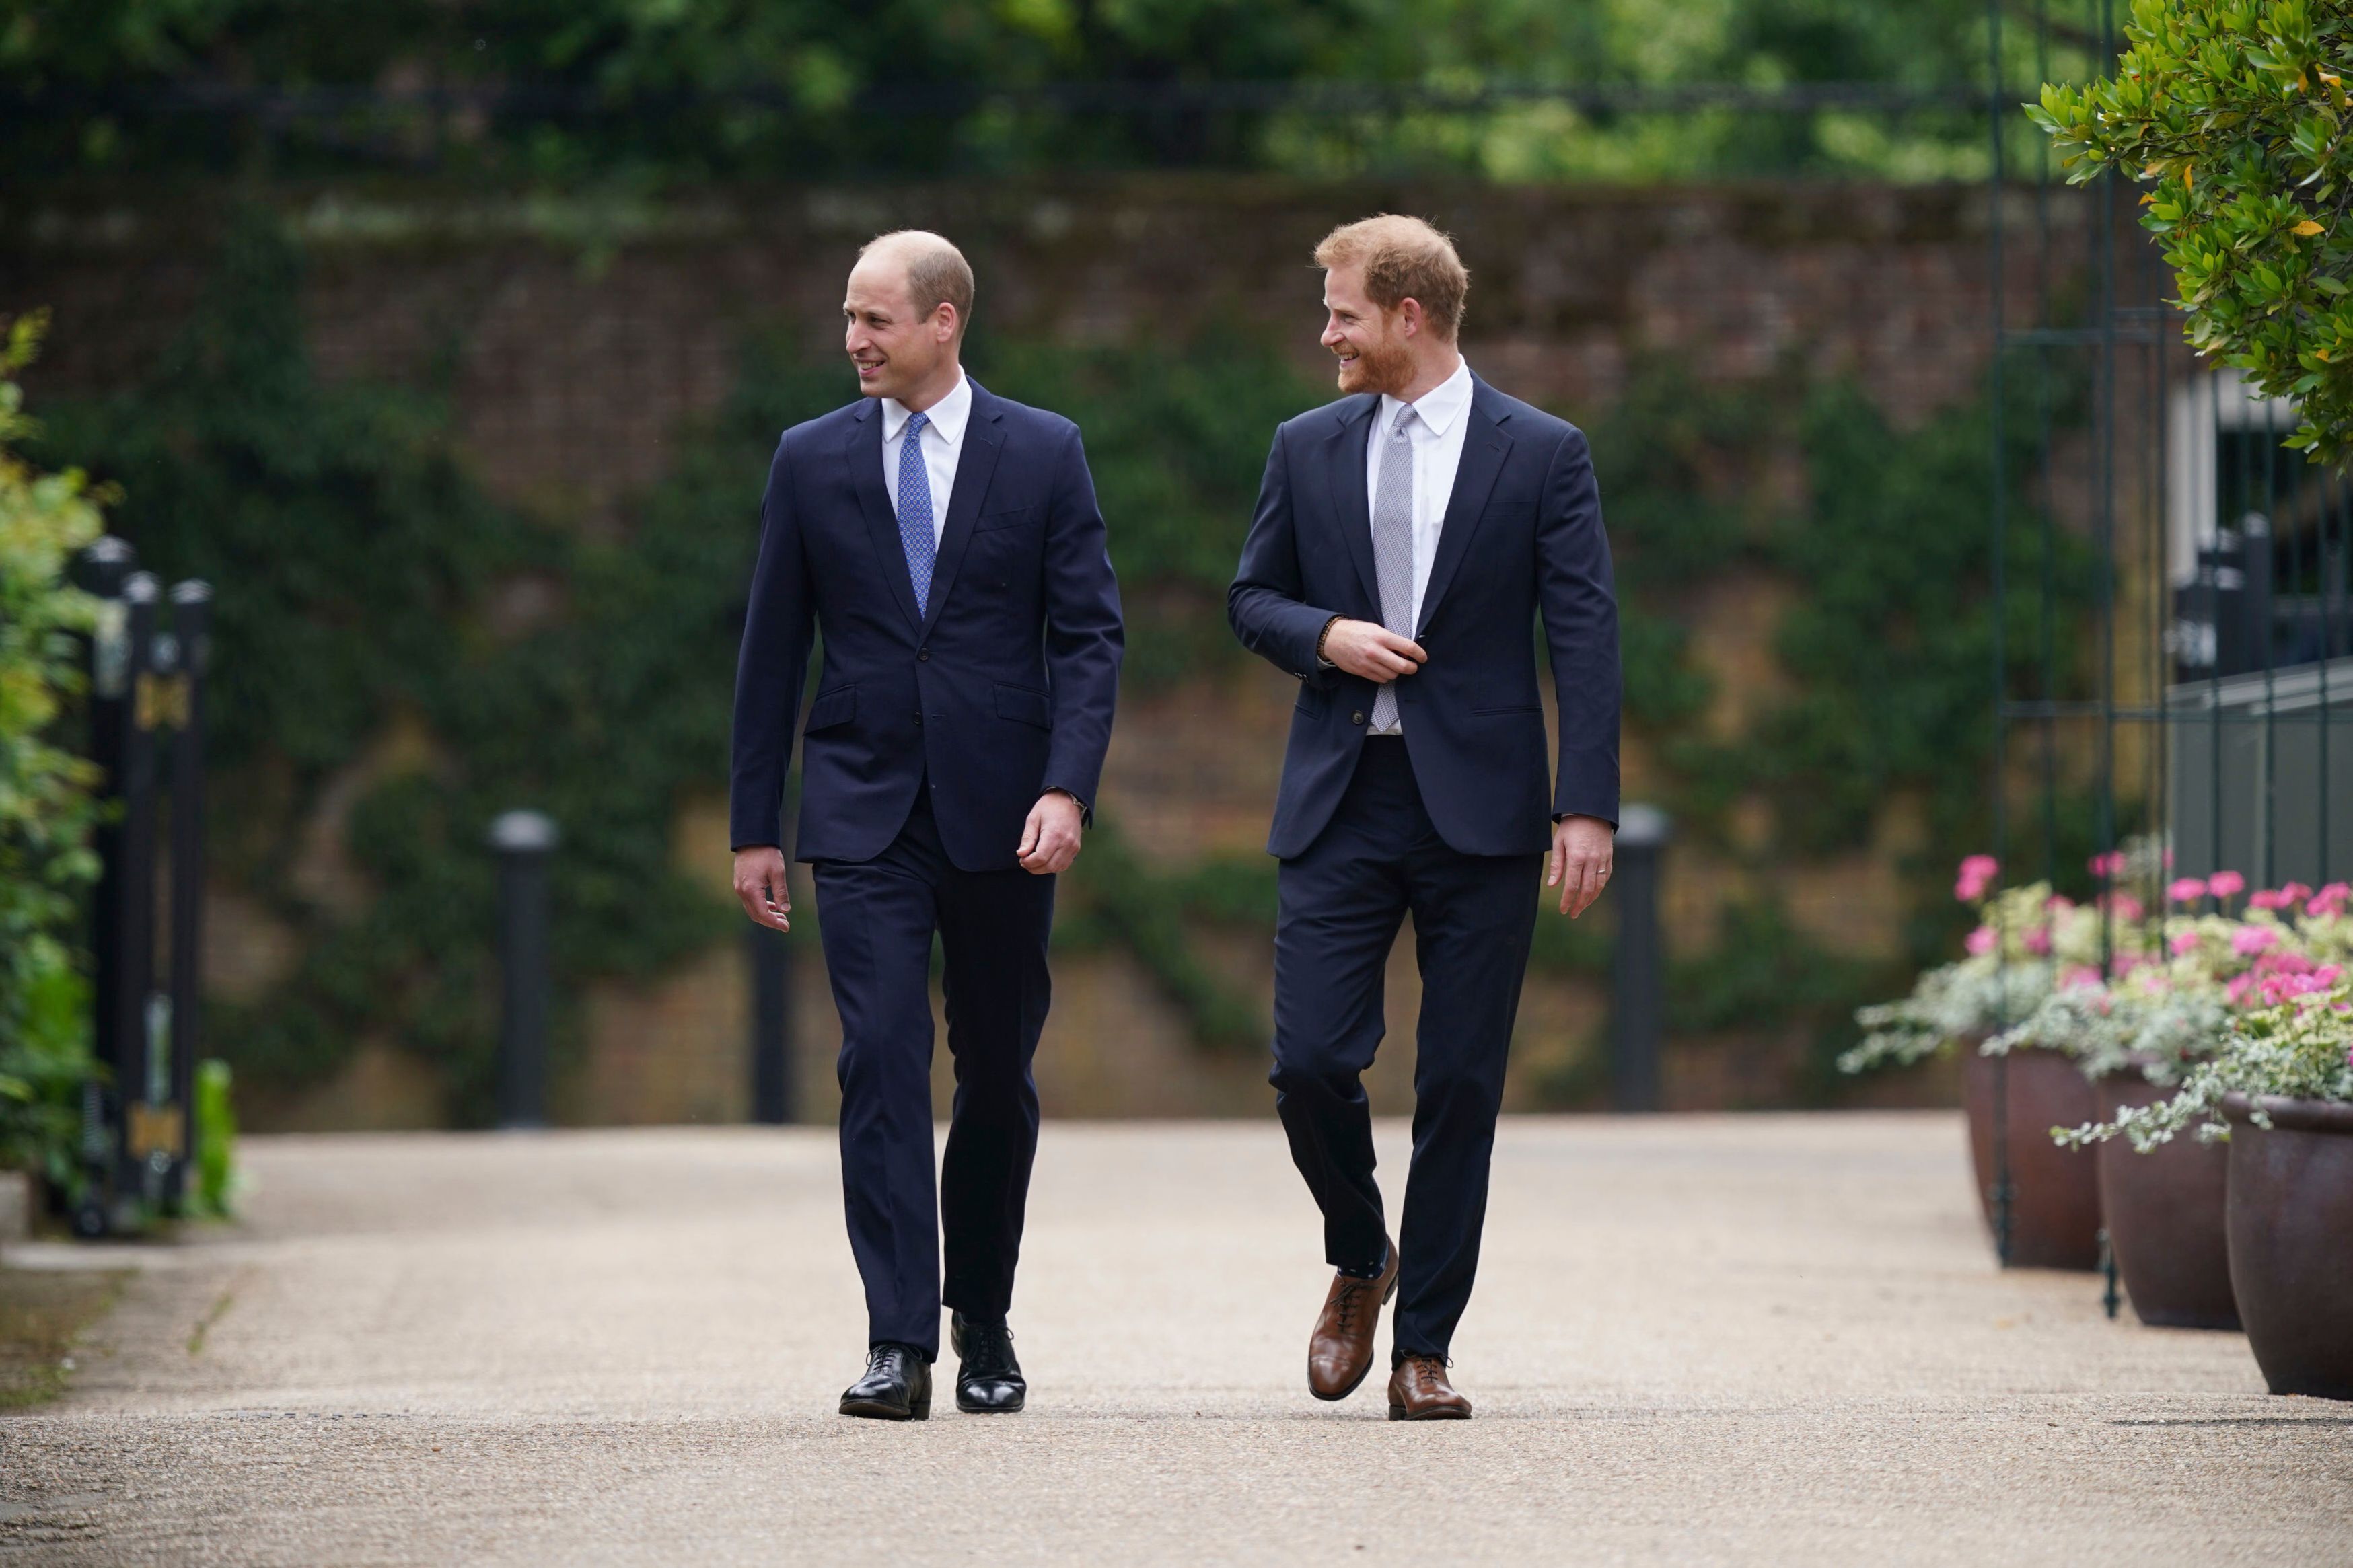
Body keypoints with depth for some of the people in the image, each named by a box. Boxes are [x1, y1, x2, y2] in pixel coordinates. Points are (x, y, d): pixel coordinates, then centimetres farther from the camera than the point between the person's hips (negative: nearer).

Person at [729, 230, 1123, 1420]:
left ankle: (983, 1320, 25)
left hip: (1001, 816, 0)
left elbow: (1089, 635, -1)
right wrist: (753, 827, 5)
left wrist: (1067, 789, -14)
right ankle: (899, 1343, -13)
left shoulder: (1044, 454, 2)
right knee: (881, 1063, -11)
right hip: (864, 817, 0)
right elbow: (772, 651, 8)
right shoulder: (812, 460, 5)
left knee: (998, 1076, 8)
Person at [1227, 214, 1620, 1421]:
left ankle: (1424, 1347, 7)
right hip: (1340, 802, 2)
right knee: (1310, 1062, -7)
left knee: (1460, 1084, -1)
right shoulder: (1308, 449, 10)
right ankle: (1360, 1264, 21)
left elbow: (1585, 638, -3)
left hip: (1478, 809, -2)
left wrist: (1587, 809, -11)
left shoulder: (1542, 454, 0)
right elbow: (1251, 598, 17)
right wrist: (1324, 635, -7)